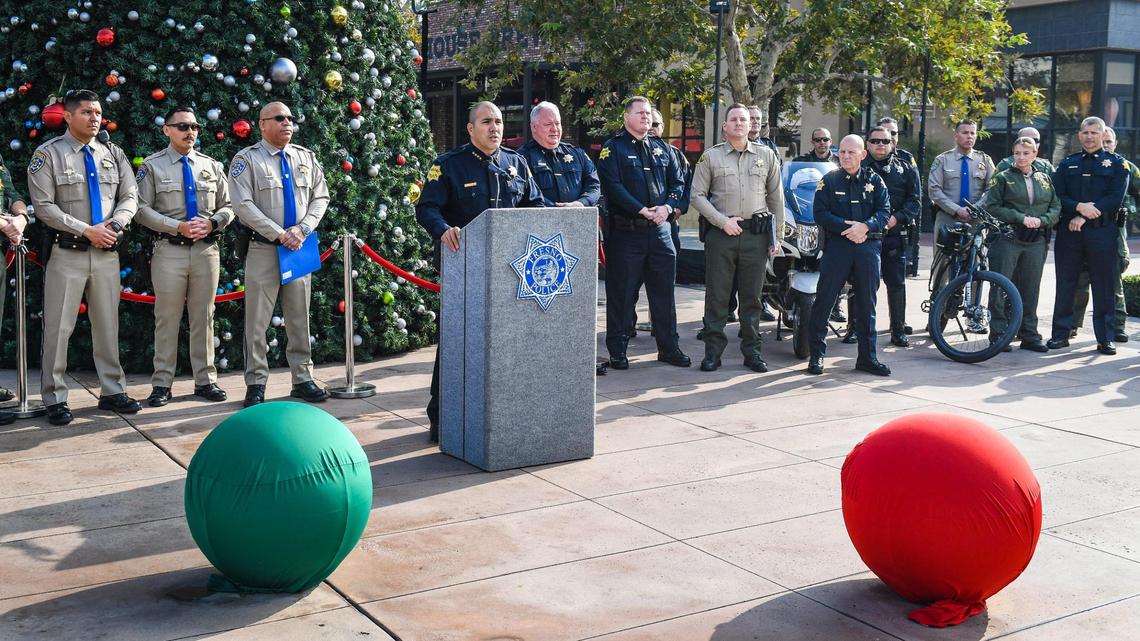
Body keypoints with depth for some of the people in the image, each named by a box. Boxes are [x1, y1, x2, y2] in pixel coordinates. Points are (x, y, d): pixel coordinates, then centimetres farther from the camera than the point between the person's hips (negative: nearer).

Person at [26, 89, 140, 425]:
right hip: (68, 253, -4)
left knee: (107, 325, 11)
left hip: (107, 253, 4)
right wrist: (88, 231, -15)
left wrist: (112, 226, -11)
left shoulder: (114, 154, 9)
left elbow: (130, 197, 7)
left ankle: (112, 391, 20)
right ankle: (55, 399, 7)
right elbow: (44, 207, -9)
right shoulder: (49, 154, -4)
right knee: (59, 328, -1)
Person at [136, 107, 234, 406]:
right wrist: (178, 227, -15)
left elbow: (228, 207, 13)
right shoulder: (152, 166, 2)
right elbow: (143, 209, -4)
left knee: (203, 317, 8)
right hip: (169, 250, -3)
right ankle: (162, 384, 7)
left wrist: (211, 223, -8)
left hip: (207, 249, 3)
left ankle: (206, 380, 16)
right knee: (167, 318, 0)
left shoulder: (212, 166, 12)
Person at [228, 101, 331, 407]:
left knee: (299, 318, 10)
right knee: (257, 321, -1)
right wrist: (280, 235, -16)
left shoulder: (306, 158, 11)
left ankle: (302, 379, 18)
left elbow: (320, 198, 10)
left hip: (299, 247, 4)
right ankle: (256, 384, 7)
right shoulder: (247, 159, -3)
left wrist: (303, 228, -7)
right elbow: (243, 205, -11)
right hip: (263, 249, -4)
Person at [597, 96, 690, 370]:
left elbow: (678, 182, 12)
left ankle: (668, 347, 18)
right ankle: (617, 350, 9)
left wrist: (668, 207, -8)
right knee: (621, 293, 0)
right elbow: (613, 186, -12)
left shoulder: (662, 148, 16)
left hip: (660, 229, 5)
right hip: (625, 231, -5)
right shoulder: (613, 148, 0)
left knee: (664, 291, 9)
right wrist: (642, 210, -19)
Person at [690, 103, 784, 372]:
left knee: (752, 296, 7)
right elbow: (698, 195, 1)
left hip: (757, 235, 2)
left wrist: (777, 236, 8)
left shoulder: (766, 155, 10)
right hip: (721, 234, -1)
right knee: (716, 295, 1)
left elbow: (776, 197, 12)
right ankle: (713, 351, 7)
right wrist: (723, 221, -9)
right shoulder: (711, 157, 4)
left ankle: (751, 351, 15)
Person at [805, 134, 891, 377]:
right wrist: (846, 227, -16)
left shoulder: (874, 181, 10)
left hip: (868, 245, 2)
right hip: (837, 245, -2)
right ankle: (816, 354, 5)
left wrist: (865, 227, -17)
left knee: (867, 303, 7)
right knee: (824, 300, -4)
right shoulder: (829, 180, 4)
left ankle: (867, 357, 15)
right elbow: (820, 212, -4)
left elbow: (884, 212, 2)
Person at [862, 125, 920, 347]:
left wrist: (896, 218, -11)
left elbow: (915, 201, 6)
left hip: (894, 234, 1)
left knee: (897, 284, 2)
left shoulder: (906, 169, 11)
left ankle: (898, 331, 9)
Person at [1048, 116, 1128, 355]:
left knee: (1104, 288, 0)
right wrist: (1079, 207, -15)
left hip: (1103, 232, -2)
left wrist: (1085, 216, -14)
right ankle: (1060, 334, 12)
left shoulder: (1116, 163, 7)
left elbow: (1116, 198, -5)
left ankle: (1105, 338, 6)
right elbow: (1056, 196, 4)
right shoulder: (1068, 163, 14)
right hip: (1069, 231, 2)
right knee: (1065, 285, 4)